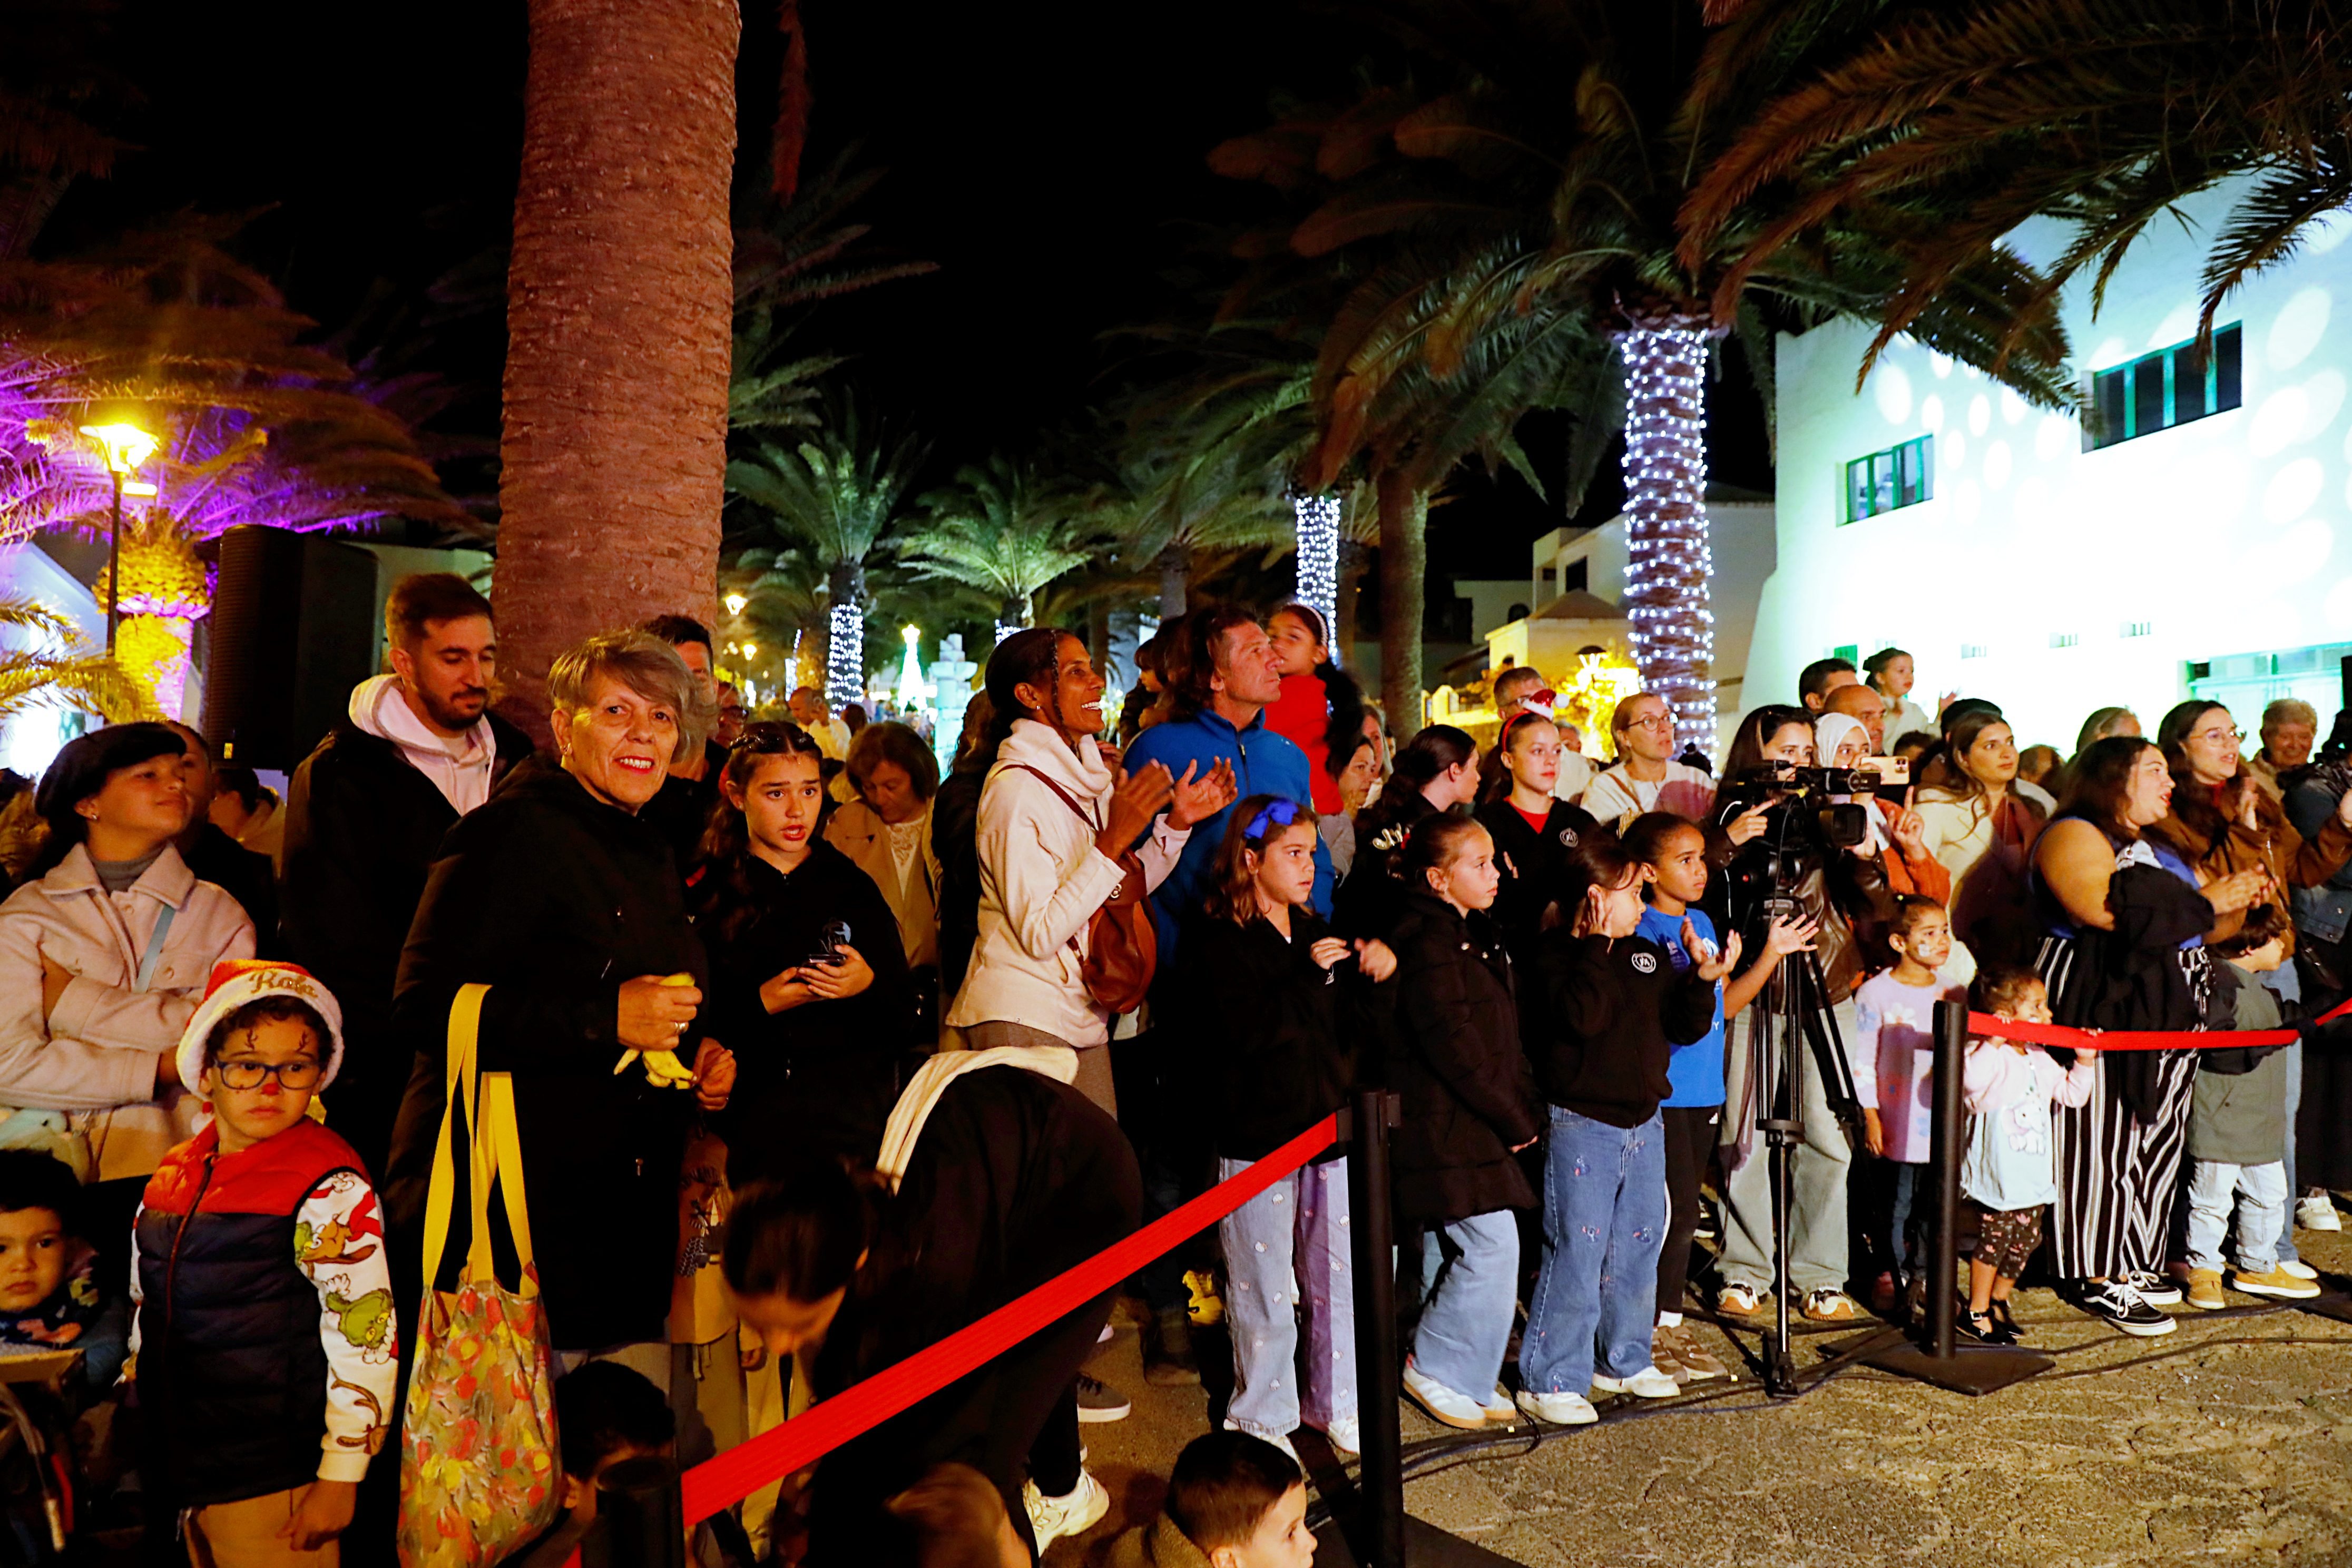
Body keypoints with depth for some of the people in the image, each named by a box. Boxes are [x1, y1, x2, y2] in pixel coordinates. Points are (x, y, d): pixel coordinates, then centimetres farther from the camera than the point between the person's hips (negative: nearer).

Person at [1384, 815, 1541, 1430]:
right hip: (1446, 1131, -10)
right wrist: (1518, 1122, -11)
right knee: (1491, 1247, -9)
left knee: (1463, 1253, 13)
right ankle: (1437, 1369, 6)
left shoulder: (1473, 936, 14)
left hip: (1477, 1127, 10)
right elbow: (1457, 1051, -20)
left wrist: (1525, 1111, 7)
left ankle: (1468, 1379, 24)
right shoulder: (1426, 947, -17)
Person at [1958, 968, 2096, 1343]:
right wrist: (1995, 1041, -40)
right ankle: (1976, 1313, 8)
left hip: (2033, 1174, 8)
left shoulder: (2041, 1061, 14)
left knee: (2026, 1239, 11)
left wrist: (2084, 1063, 11)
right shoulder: (1992, 1055, -13)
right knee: (1995, 1238, -5)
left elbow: (2072, 1095, 24)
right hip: (1997, 1172, -8)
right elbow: (1971, 1079, -35)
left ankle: (1998, 1301, 29)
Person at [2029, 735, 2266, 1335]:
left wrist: (2236, 901, 8)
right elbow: (2111, 913, -24)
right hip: (2105, 1010, -10)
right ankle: (2095, 1279, 0)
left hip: (2169, 1009, 10)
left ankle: (2132, 1262, 21)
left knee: (2157, 1137, 11)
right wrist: (2204, 904, -13)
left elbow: (2185, 929, 25)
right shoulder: (2074, 836, -9)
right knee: (2104, 1140, -6)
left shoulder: (2154, 847, 22)